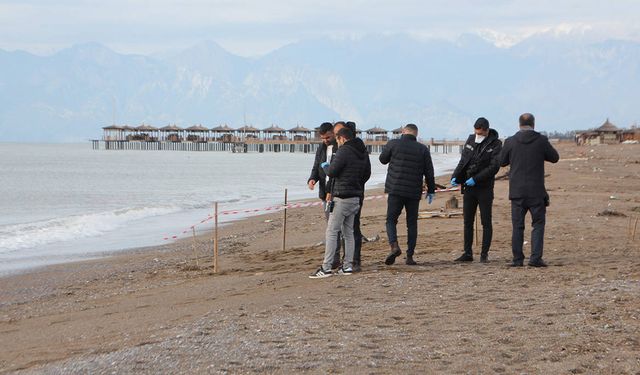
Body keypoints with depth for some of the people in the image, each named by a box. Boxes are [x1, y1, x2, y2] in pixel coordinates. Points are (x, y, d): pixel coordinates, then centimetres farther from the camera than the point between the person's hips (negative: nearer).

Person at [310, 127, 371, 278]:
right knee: (348, 233, 13)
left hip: (341, 197, -8)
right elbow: (367, 173, 20)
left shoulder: (344, 151, -14)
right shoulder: (363, 152, 12)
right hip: (355, 198, 8)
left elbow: (331, 172, -15)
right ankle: (347, 266, 12)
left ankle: (326, 268, -10)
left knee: (331, 232, -7)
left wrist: (325, 166, 5)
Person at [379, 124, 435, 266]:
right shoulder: (423, 149, 3)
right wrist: (431, 190, 14)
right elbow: (429, 172, 5)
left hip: (395, 191, -2)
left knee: (391, 219, 6)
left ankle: (394, 246, -19)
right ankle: (410, 256, 7)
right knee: (412, 223, 10)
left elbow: (383, 159, 13)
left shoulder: (393, 144, -3)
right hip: (414, 193, 2)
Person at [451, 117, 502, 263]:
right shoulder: (470, 140, 8)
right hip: (469, 188, 5)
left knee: (486, 222, 0)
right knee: (467, 222, 5)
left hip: (485, 188, -5)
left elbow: (494, 167, -15)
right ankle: (468, 253, 10)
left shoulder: (495, 144, -7)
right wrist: (455, 177, -3)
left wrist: (476, 179, -21)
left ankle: (484, 254, 5)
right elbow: (463, 162, 12)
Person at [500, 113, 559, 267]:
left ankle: (517, 259, 8)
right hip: (536, 191, -1)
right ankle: (535, 258, -4)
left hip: (517, 191, 1)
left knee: (517, 226, 9)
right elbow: (555, 158, 7)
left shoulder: (510, 142, -4)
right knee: (538, 224, 6)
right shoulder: (541, 140, -6)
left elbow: (502, 162, 9)